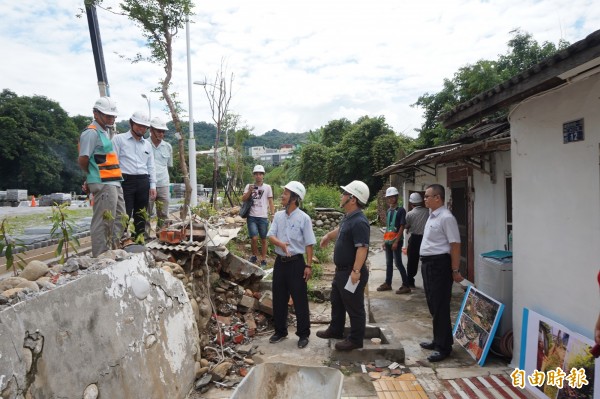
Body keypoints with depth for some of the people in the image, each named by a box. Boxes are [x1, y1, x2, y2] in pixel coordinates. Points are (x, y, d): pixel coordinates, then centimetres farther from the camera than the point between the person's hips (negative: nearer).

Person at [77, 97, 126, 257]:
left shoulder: (104, 132, 19)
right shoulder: (91, 133, -10)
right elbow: (82, 160, -16)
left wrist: (91, 180, 18)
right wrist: (91, 175, 2)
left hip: (114, 183, 10)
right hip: (103, 184, -10)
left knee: (119, 219, 14)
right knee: (102, 222, -5)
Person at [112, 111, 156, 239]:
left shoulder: (147, 144, 18)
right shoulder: (119, 139, 3)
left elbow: (151, 166, 18)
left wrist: (153, 185, 10)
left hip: (143, 182, 5)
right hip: (125, 180, -5)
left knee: (141, 215, 9)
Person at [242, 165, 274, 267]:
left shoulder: (267, 187, 3)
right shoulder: (249, 186, 6)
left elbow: (271, 202, 5)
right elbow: (243, 199, -2)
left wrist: (273, 215, -2)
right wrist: (250, 191, -16)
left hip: (263, 217, 0)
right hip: (252, 217, 0)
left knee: (263, 239, 7)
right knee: (254, 238, -10)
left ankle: (263, 260, 19)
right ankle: (254, 255, 16)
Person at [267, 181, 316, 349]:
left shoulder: (303, 218, -11)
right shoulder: (278, 215, 4)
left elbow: (309, 244, -8)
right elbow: (270, 236, -2)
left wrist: (308, 265, -10)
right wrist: (281, 243, -23)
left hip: (296, 262, -5)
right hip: (280, 261, 5)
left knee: (300, 300, 3)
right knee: (278, 299, 14)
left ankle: (303, 334, 18)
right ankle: (280, 331, 30)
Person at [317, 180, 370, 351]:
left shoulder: (359, 222, -25)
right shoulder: (348, 217, 7)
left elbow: (362, 248, -31)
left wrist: (356, 271, -34)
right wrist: (328, 235, 43)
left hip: (352, 273, -11)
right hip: (341, 270, 11)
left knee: (354, 307, 5)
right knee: (337, 302, 24)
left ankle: (356, 340, 19)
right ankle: (335, 330, 41)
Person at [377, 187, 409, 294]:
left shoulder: (401, 210, -8)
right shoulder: (388, 211, 12)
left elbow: (402, 227, -12)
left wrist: (396, 242, -17)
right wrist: (384, 240, 13)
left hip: (396, 241, -7)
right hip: (388, 241, 7)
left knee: (398, 263, -6)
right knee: (388, 262, 13)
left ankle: (406, 285, 0)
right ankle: (387, 283, 22)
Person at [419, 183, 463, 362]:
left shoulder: (446, 218, -17)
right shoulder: (432, 215, 13)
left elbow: (455, 245, -19)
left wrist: (455, 270, -20)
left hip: (439, 264, -10)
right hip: (428, 263, 10)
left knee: (440, 307, -1)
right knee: (433, 305, 18)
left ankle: (443, 347, 10)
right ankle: (438, 340, 32)